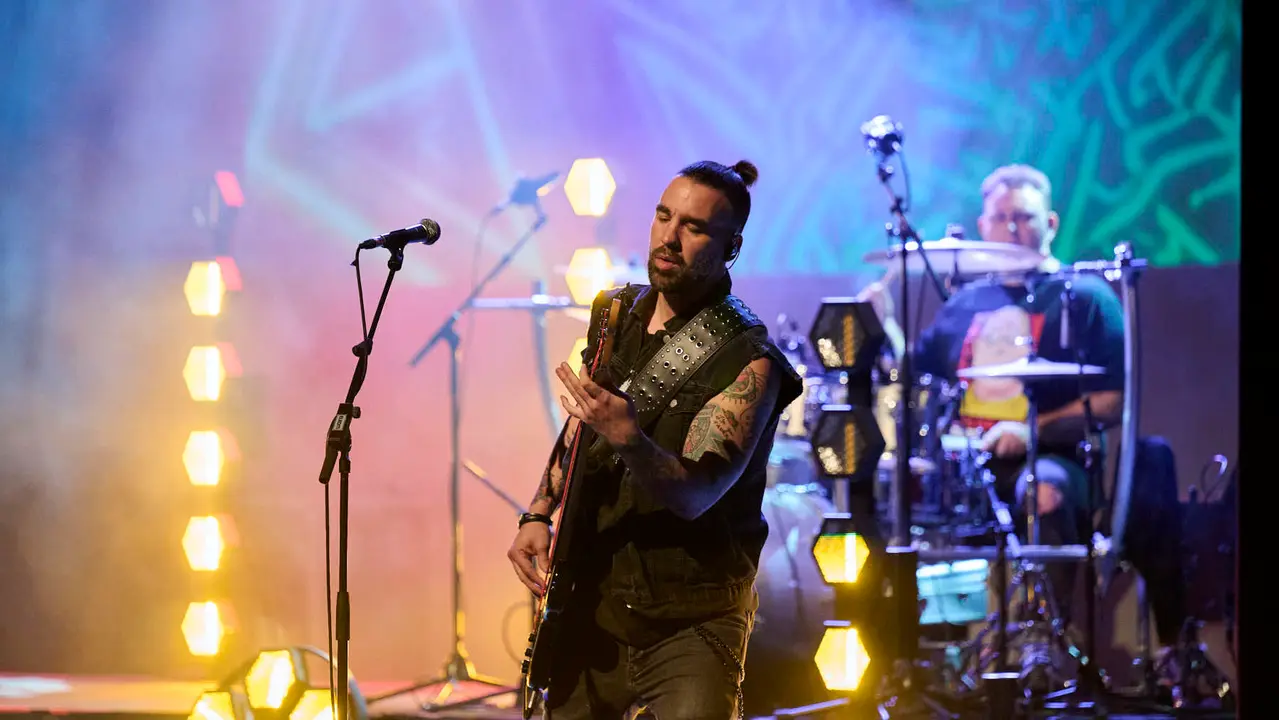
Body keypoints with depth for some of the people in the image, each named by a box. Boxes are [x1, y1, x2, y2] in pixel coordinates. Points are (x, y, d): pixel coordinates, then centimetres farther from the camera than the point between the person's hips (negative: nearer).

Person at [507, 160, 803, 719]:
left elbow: (693, 495, -26)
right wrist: (538, 517, 7)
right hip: (590, 612, 6)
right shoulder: (614, 316, 5)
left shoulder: (747, 363, -15)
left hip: (691, 627, -6)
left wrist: (627, 437, -42)